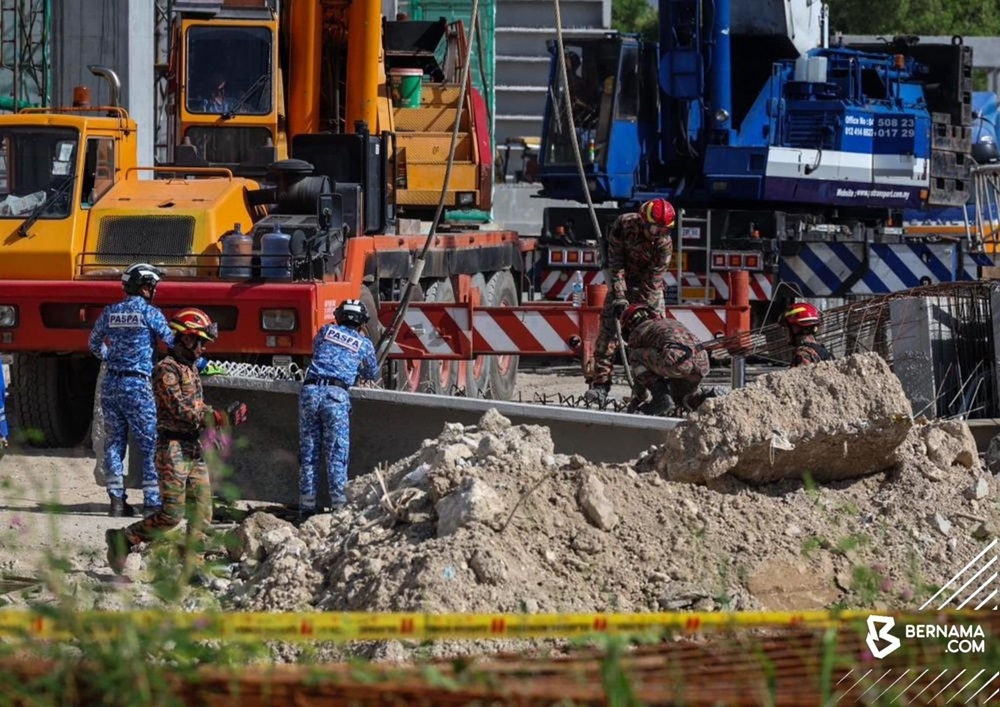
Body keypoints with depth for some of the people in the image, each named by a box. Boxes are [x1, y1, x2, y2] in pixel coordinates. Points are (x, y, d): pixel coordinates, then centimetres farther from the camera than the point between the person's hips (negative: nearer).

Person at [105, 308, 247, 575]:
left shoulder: (191, 368, 15)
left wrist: (227, 415, 5)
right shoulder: (166, 370, -13)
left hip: (194, 448, 9)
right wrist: (220, 419, -22)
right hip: (173, 446, -9)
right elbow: (182, 411, -20)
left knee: (203, 510, 3)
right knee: (172, 514, -10)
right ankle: (121, 540, 3)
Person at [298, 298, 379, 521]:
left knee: (308, 453, 6)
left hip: (310, 390, 2)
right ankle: (339, 504, -7)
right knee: (337, 453, 0)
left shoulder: (325, 331, 18)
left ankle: (307, 507, 5)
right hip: (336, 394, -2)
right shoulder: (364, 343, 15)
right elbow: (373, 374, 29)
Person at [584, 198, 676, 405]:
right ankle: (600, 384, -11)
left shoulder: (664, 243, -21)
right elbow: (615, 263, -19)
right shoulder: (624, 225, -21)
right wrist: (619, 297, -25)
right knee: (609, 329, -11)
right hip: (622, 283, 0)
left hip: (649, 288, 0)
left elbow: (652, 281, -20)